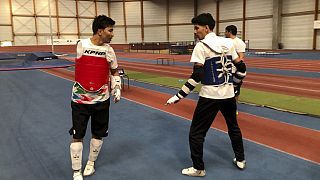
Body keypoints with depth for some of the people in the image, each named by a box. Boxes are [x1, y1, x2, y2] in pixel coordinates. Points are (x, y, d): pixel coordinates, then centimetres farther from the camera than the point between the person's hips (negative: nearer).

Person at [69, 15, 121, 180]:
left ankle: (91, 163, 34)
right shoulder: (81, 45, -6)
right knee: (77, 136, 1)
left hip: (101, 99, 2)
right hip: (80, 98, -2)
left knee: (98, 134, 11)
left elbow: (114, 72, 12)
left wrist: (117, 88, 0)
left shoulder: (109, 50, -2)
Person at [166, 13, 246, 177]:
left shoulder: (201, 46, -12)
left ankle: (198, 169, 16)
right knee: (234, 127, 26)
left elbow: (197, 76, -19)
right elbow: (241, 67, 9)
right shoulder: (228, 43, 5)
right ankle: (240, 160, 37)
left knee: (196, 133, 8)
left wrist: (179, 96, -15)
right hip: (228, 94, 7)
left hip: (210, 96, -6)